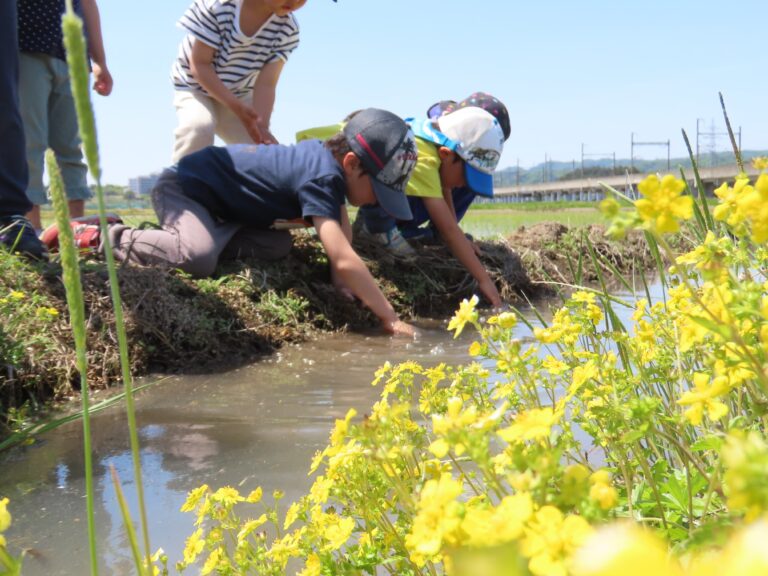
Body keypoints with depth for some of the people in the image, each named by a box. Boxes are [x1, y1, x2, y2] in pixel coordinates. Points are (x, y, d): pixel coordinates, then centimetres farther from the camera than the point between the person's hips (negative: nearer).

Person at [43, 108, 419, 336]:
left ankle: (168, 237, 6)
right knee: (198, 258, -34)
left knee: (277, 246, -3)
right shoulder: (322, 179, -30)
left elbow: (342, 230, 7)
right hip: (182, 188, -10)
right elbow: (344, 259, -37)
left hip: (218, 205, 10)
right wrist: (390, 319, -32)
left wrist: (341, 282, -9)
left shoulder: (331, 156, -1)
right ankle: (104, 237, -14)